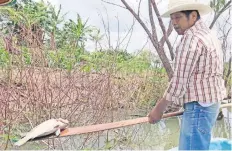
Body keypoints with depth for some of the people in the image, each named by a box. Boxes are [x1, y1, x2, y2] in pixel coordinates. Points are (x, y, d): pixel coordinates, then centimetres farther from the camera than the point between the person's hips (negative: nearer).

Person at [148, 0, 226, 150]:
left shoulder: (192, 38, -18)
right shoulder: (209, 34, 14)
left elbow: (180, 80, -19)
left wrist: (158, 108, -10)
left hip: (198, 107, -10)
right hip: (209, 103, 10)